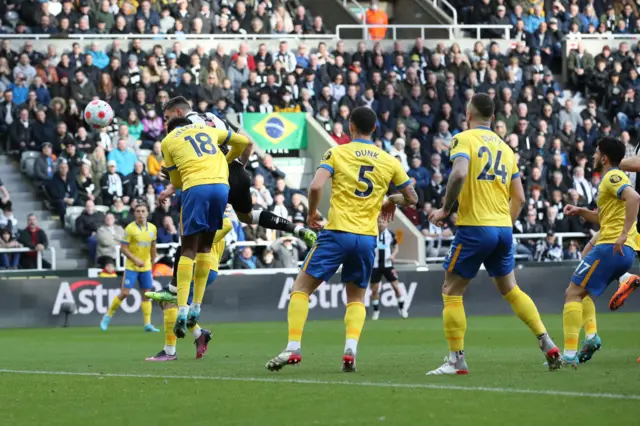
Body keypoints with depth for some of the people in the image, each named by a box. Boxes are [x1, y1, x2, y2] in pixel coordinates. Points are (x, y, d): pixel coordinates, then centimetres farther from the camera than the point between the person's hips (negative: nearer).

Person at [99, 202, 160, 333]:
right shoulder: (130, 228, -11)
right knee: (124, 293, -9)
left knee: (147, 295, 2)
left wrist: (152, 262, 18)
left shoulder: (152, 228, 3)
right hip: (131, 267, -4)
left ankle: (148, 324, 4)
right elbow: (123, 248, -11)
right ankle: (108, 316, 7)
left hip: (146, 267, 4)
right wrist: (136, 260, -19)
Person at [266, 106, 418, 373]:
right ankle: (350, 349, -5)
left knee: (301, 288, 9)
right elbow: (412, 198, 17)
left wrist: (312, 213, 4)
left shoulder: (337, 153, 0)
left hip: (337, 233, -3)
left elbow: (316, 186, -14)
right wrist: (393, 200, 38)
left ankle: (293, 348, -4)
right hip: (367, 238, 3)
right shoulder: (389, 162, 9)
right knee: (356, 298, 19)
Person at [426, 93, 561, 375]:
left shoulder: (464, 139, -4)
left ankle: (456, 360, 0)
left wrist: (445, 209, -11)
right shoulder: (505, 148, 15)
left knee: (451, 291, 4)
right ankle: (547, 343, 12)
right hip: (503, 229, 6)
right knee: (510, 290, 21)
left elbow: (459, 173, -23)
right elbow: (519, 198, 13)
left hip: (474, 228, -6)